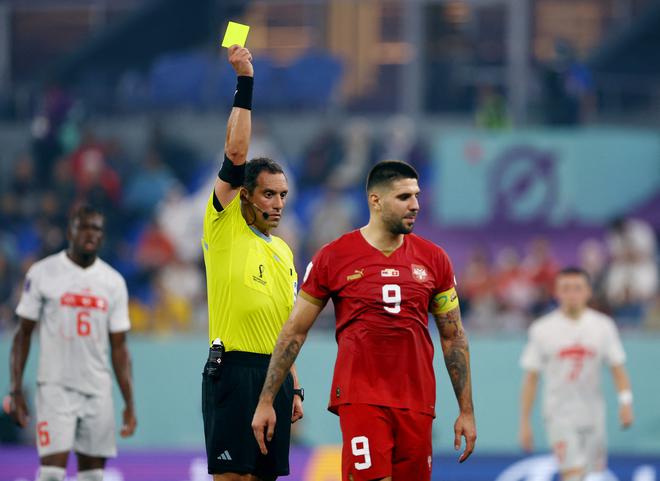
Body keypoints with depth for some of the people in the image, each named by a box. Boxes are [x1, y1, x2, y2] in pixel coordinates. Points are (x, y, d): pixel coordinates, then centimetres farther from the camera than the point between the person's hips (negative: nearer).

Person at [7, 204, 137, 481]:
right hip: (56, 387, -4)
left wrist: (129, 403, 4)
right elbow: (23, 334, 2)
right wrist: (16, 391, -5)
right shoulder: (43, 273, -1)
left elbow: (119, 348, 10)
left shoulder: (114, 282, 8)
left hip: (98, 391, 4)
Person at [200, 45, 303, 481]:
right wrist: (244, 83, -12)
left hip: (275, 373, 7)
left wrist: (295, 389, 15)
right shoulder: (225, 229, 0)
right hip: (234, 367, -7)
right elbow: (236, 155, -9)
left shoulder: (284, 252, 18)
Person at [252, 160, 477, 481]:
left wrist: (466, 411, 10)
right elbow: (294, 332, 6)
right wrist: (266, 402, 4)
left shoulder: (433, 259, 8)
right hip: (360, 399, -3)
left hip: (417, 403, 3)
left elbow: (453, 337, 14)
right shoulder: (333, 258, 1)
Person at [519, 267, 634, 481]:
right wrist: (524, 423, -1)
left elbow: (617, 367, 5)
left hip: (593, 414, 3)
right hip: (559, 414, -3)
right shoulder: (542, 329, -3)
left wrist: (625, 401, -11)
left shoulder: (603, 325, 2)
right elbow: (531, 378, 1)